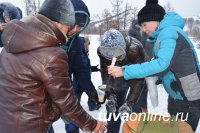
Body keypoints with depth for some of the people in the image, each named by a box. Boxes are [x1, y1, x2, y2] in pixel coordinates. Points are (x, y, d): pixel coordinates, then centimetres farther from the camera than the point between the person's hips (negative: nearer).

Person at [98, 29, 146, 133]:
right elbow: (105, 73, -16)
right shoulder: (103, 50, -26)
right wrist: (110, 96, -22)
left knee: (138, 109, -8)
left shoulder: (135, 49, -39)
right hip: (119, 76, 4)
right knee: (113, 106, 5)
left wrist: (129, 103, -36)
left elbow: (138, 80, -35)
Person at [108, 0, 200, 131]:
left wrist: (125, 71, -29)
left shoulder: (169, 32, -19)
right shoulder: (165, 34, 11)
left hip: (188, 99, -9)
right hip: (177, 96, 9)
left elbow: (161, 64, -32)